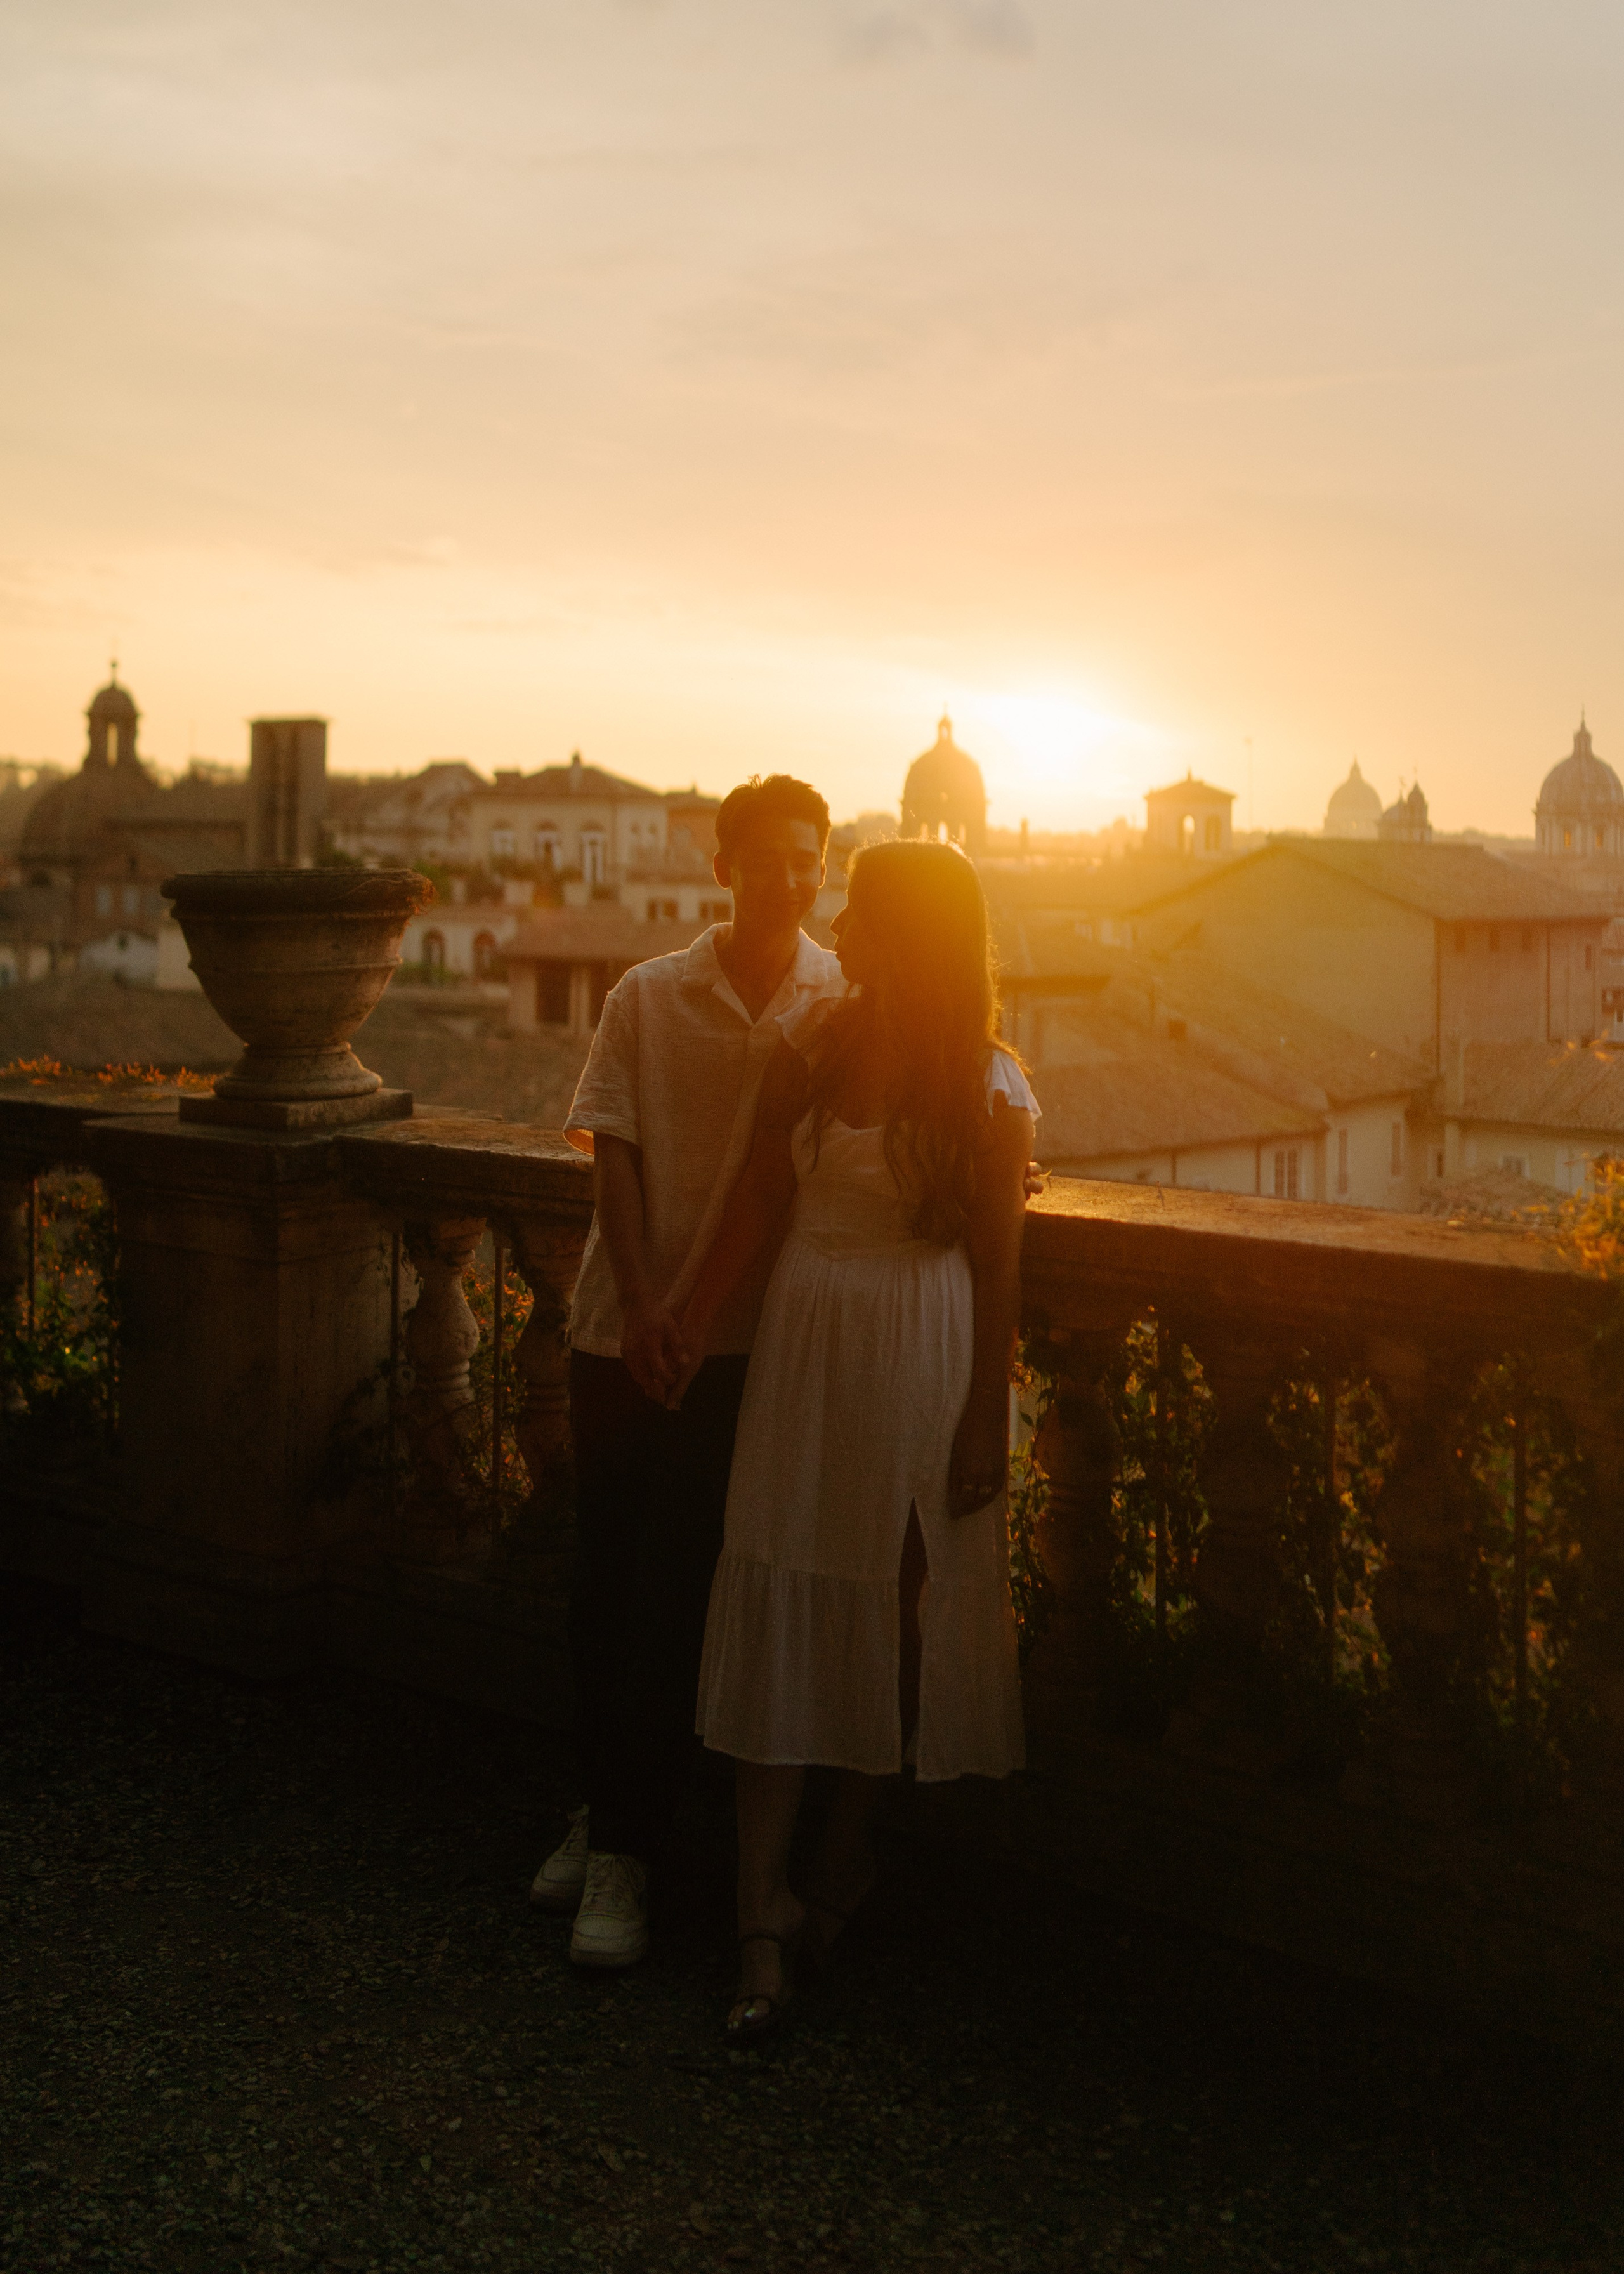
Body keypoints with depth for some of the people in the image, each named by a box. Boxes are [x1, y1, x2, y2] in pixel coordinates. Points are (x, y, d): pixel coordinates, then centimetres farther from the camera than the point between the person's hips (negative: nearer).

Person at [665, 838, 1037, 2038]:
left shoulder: (988, 1085, -9)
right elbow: (756, 1206, 6)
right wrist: (682, 1331, 1)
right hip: (806, 1341, 4)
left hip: (923, 1355, -4)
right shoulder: (814, 1043, 4)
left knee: (893, 1603, 9)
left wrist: (986, 1420, -9)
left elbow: (998, 1264, -8)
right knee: (779, 1601, 1)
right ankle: (763, 1906, 6)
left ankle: (850, 1850, 30)